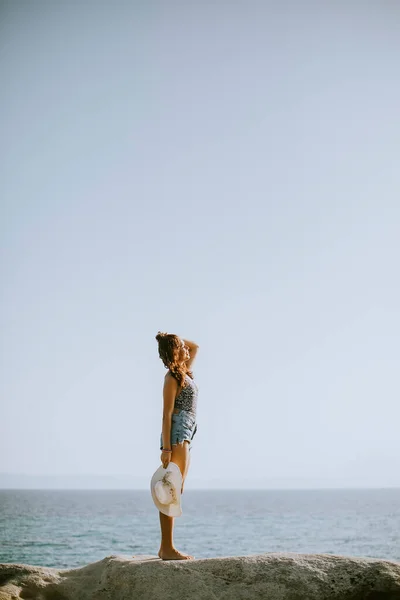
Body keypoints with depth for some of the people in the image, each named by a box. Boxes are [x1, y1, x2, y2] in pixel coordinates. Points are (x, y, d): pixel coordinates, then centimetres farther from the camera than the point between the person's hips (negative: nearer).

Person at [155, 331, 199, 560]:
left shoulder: (185, 372, 16)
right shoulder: (172, 378, -8)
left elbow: (195, 347, 32)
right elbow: (167, 414, -13)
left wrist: (173, 338, 17)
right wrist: (167, 448, -19)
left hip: (185, 437, 9)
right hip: (176, 436, -9)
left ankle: (165, 547, 12)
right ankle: (168, 548, -11)